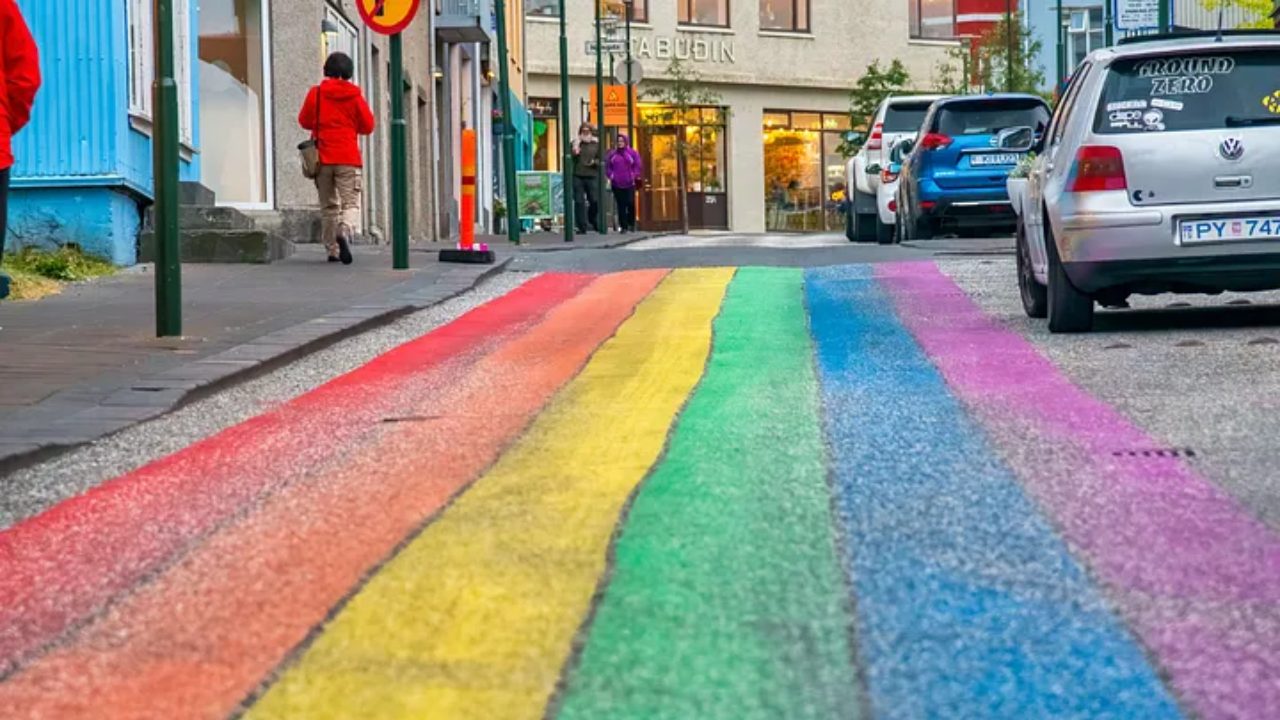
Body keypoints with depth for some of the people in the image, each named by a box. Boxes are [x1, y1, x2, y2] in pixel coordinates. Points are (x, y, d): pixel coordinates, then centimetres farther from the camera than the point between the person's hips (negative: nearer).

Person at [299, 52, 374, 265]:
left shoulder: (316, 94, 1)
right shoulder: (355, 95, 0)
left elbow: (304, 121, 11)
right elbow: (368, 126, 5)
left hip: (322, 158, 2)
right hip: (348, 159, -2)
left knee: (328, 205, 12)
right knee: (351, 203, -6)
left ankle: (332, 249, 9)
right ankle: (345, 231, -35)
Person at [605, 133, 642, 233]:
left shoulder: (633, 153, 5)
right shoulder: (612, 154, 10)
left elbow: (638, 166, 5)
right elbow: (607, 167, 13)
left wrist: (634, 176, -5)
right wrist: (611, 176, -2)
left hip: (629, 184, -2)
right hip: (617, 184, 2)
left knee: (630, 203, -8)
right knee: (621, 205, -1)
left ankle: (631, 224, 9)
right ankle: (623, 226, 2)